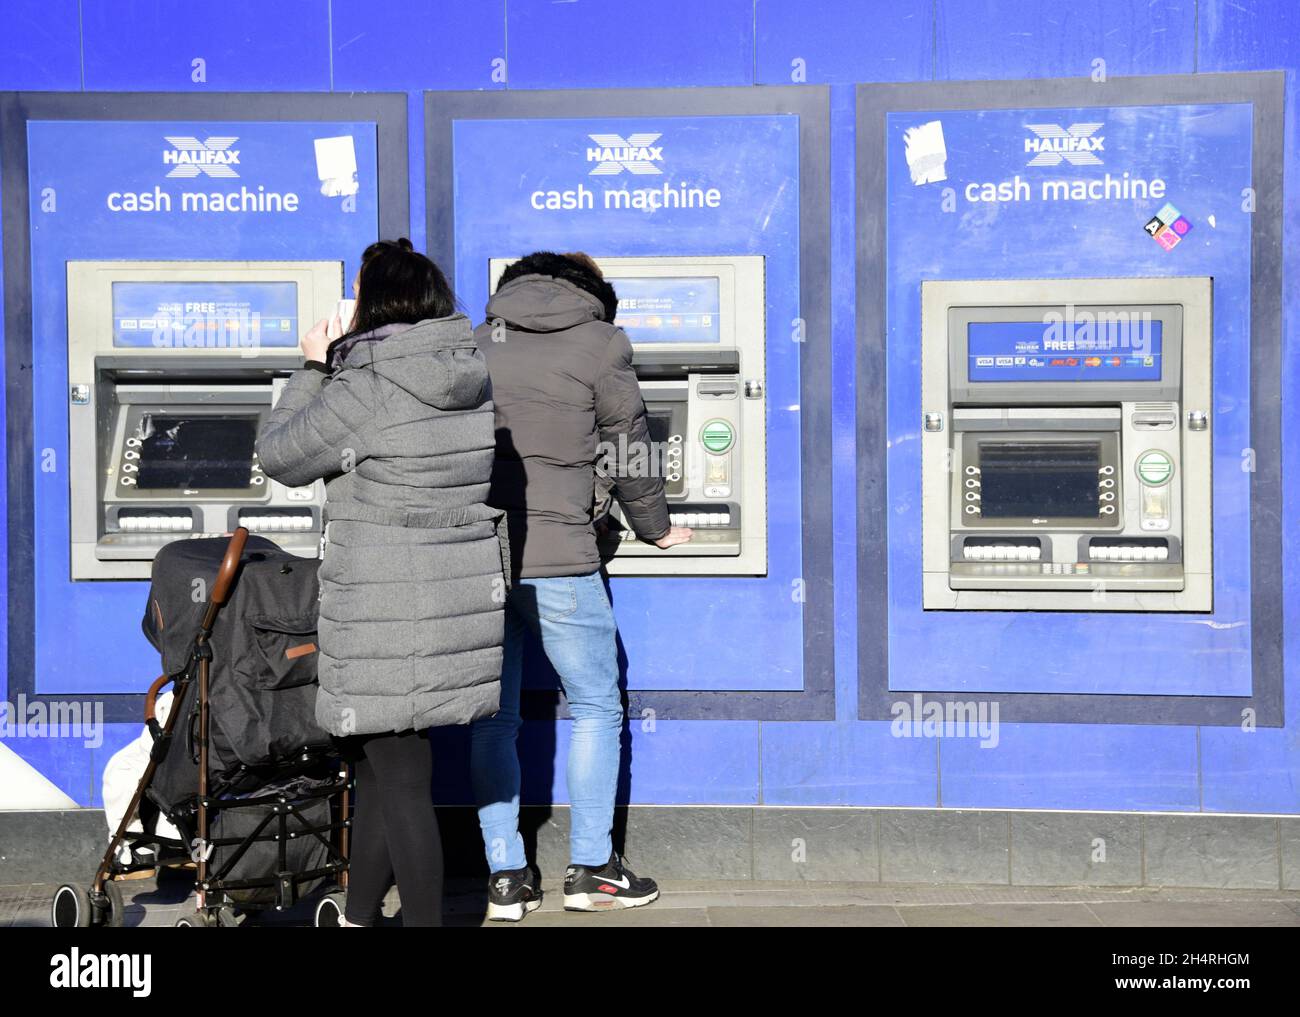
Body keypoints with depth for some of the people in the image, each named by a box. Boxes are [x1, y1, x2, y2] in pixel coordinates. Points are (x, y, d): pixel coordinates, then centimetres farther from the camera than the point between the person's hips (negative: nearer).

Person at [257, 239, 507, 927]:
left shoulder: (363, 392, -15)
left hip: (391, 625, -8)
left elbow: (279, 455, -2)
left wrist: (312, 369, 11)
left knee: (400, 783, 0)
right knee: (377, 767, 20)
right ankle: (359, 915, 31)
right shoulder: (479, 380, 6)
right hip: (466, 605, 8)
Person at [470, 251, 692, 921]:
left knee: (493, 719, 10)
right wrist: (656, 529, 22)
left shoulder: (477, 342, 14)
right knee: (596, 707, 10)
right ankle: (591, 870, 12)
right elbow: (629, 450, 6)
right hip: (556, 557, -4)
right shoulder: (599, 343, 1)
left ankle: (506, 878, 12)